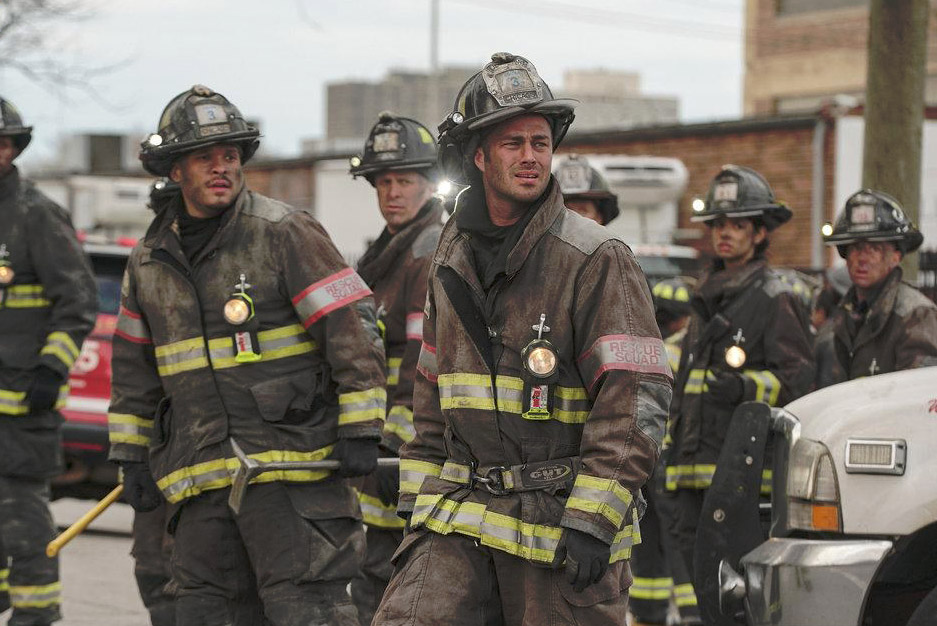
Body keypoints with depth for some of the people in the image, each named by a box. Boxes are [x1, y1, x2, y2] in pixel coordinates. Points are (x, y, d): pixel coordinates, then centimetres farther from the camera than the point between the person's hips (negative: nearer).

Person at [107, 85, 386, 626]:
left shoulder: (286, 232, -5)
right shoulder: (150, 260, 13)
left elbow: (353, 324, -8)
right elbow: (134, 366, 22)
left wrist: (360, 431, -11)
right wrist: (131, 455, 19)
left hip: (292, 462, -6)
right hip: (199, 476, 6)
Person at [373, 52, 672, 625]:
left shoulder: (598, 260, -7)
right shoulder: (454, 262, 13)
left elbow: (637, 397, -13)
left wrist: (591, 522, -18)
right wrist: (420, 509, 14)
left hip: (563, 521, -5)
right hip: (462, 518, 5)